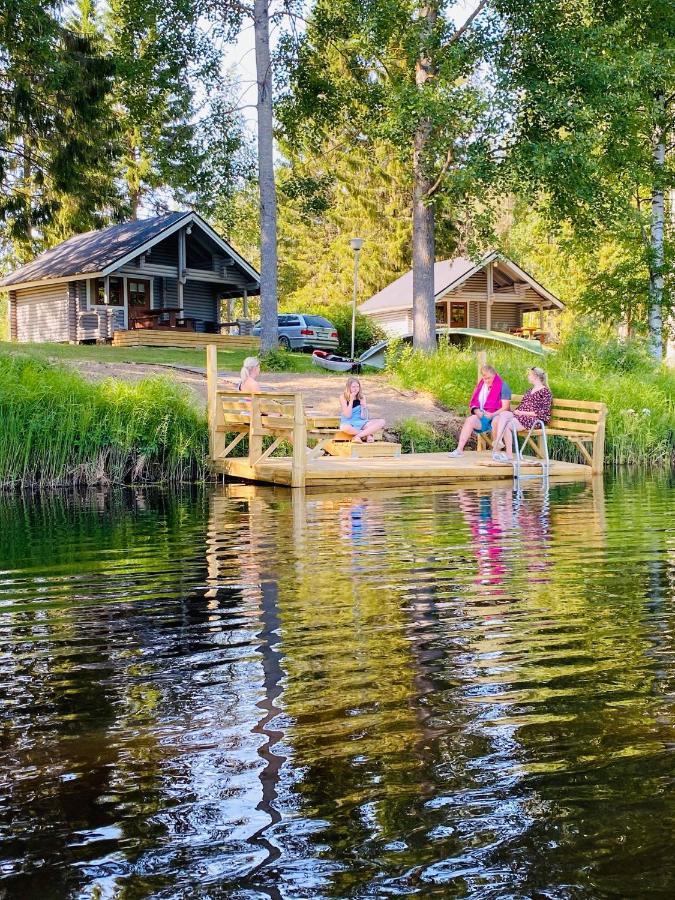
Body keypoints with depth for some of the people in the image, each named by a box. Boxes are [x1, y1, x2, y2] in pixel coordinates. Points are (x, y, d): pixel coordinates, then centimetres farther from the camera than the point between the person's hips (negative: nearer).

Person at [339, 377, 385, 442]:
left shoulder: (361, 398, 3)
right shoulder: (343, 397, -6)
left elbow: (363, 417, -1)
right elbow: (348, 415, -14)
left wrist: (364, 407, -19)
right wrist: (351, 400, -18)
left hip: (361, 423, 4)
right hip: (348, 423, -4)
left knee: (381, 422, -20)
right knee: (344, 428, -43)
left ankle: (358, 436, -28)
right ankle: (368, 434, -21)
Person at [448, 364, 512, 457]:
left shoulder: (502, 386, 0)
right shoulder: (481, 385, 17)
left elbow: (505, 407, -8)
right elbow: (474, 403, 16)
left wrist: (492, 414, -22)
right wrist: (477, 411, -6)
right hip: (482, 416, 5)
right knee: (470, 420, -25)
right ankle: (459, 449, -33)